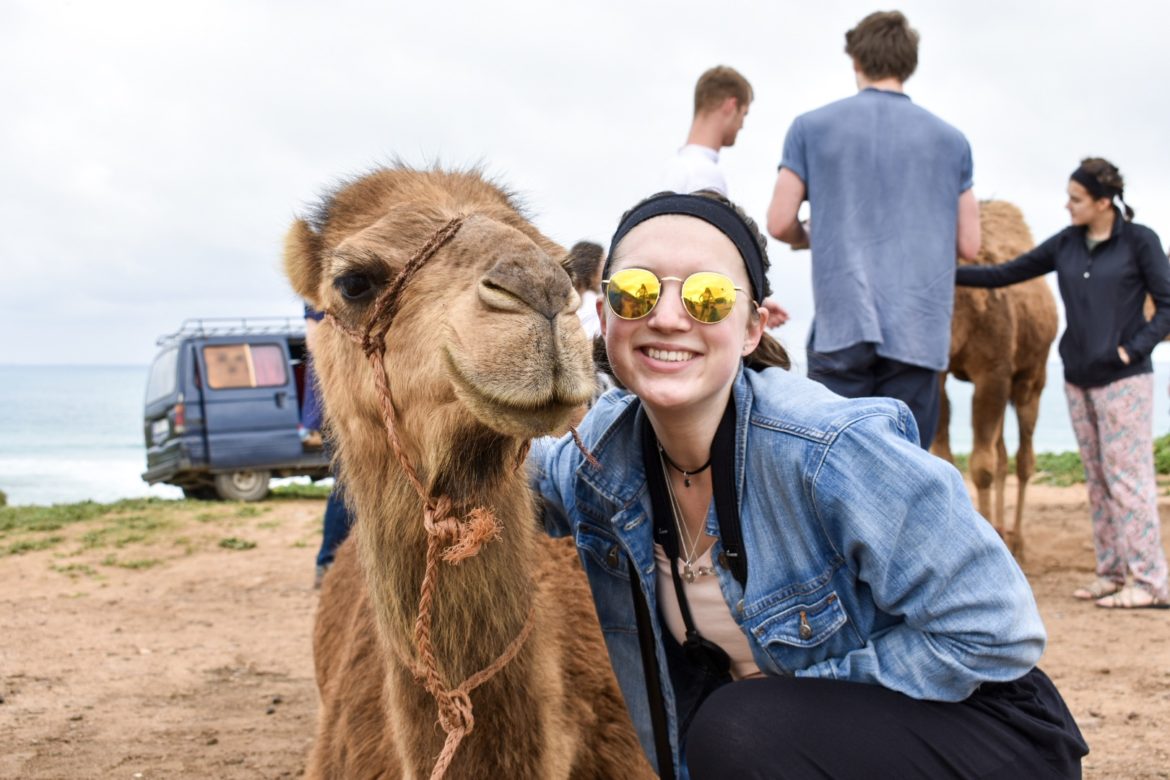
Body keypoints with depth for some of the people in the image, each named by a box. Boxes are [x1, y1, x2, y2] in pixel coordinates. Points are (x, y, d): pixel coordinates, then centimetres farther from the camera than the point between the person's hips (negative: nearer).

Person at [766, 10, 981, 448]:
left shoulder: (811, 128, 4)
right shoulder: (951, 140, 9)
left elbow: (780, 223, 2)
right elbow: (969, 244, 9)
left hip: (842, 325, -1)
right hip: (918, 332, 1)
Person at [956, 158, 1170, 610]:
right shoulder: (1065, 245, 8)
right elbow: (1004, 275, 12)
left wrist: (1134, 348, -12)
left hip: (1124, 379, -5)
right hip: (1078, 378, 5)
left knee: (1126, 478, -7)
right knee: (1097, 481, 8)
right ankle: (1111, 573, 14)